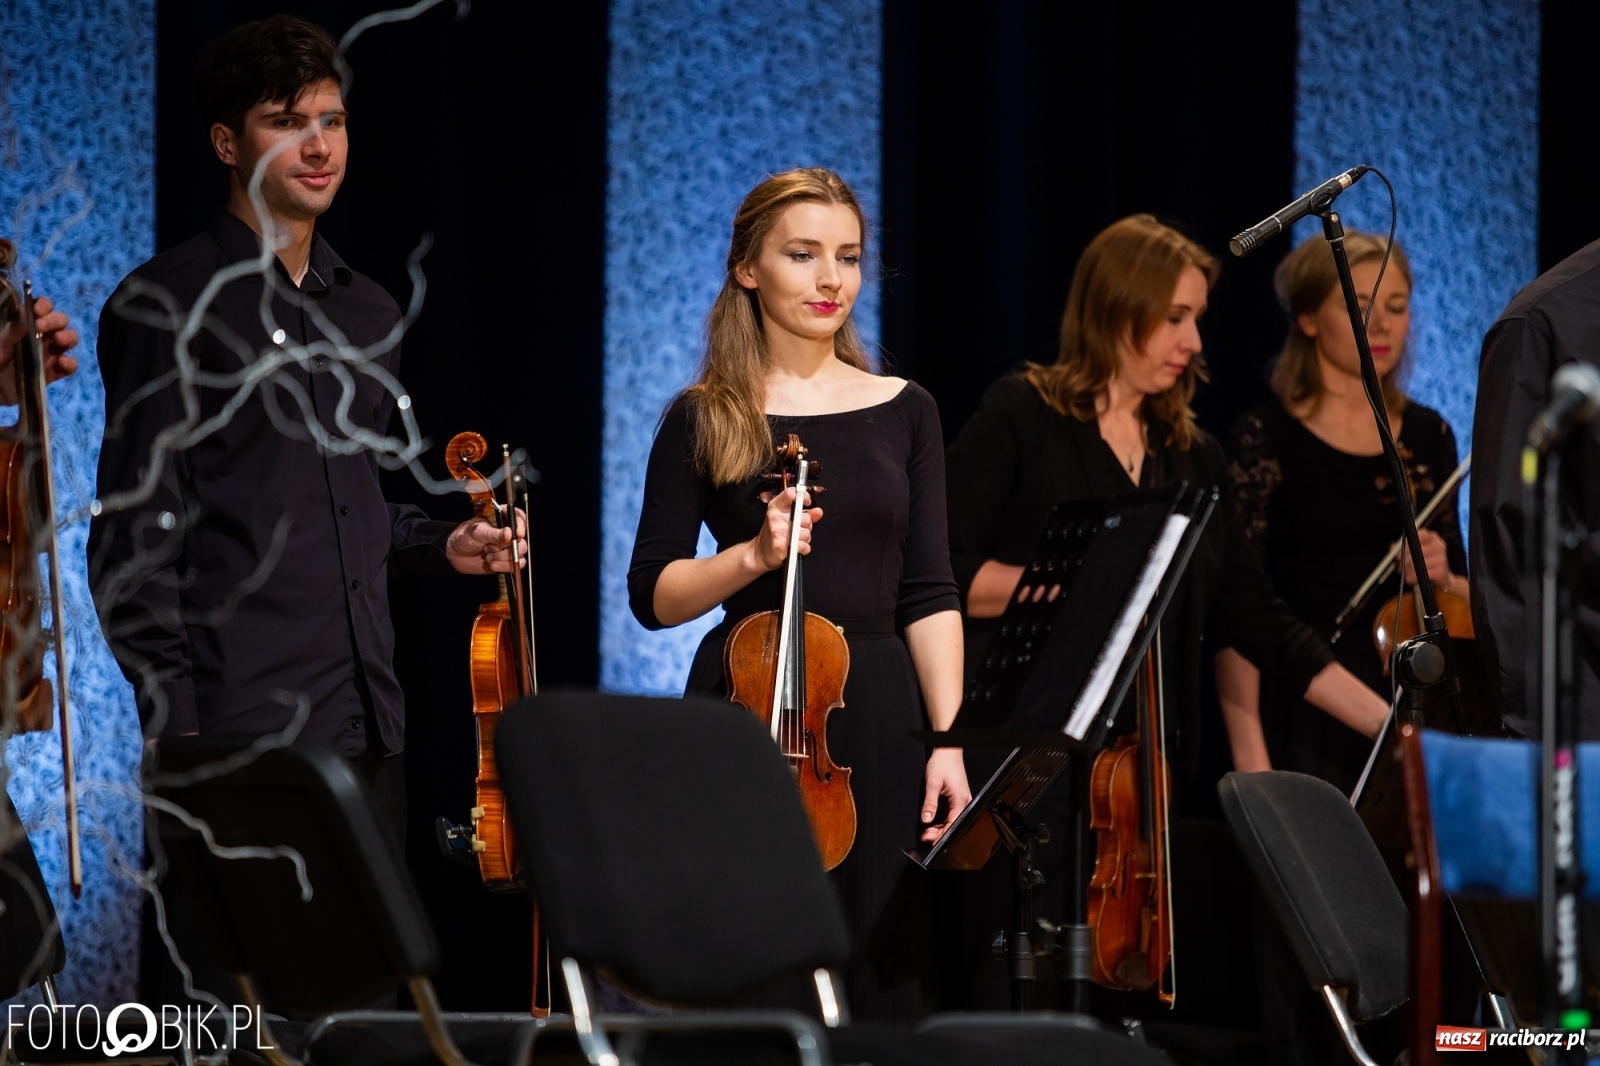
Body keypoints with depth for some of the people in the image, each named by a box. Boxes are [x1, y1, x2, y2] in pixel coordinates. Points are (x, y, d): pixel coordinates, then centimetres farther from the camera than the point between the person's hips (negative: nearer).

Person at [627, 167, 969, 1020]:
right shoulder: (704, 420, 2)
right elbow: (653, 596, 1)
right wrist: (754, 556, -16)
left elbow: (928, 594, 5)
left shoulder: (903, 412, 9)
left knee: (881, 974, 1)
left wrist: (948, 740, -5)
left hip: (877, 722, 2)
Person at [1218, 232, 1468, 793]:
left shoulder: (1427, 436, 11)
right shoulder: (1266, 441, -5)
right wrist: (1249, 751, -18)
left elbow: (1466, 600, 18)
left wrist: (1441, 578, -4)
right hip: (1305, 731, -5)